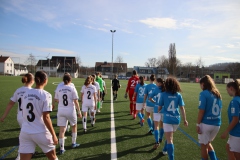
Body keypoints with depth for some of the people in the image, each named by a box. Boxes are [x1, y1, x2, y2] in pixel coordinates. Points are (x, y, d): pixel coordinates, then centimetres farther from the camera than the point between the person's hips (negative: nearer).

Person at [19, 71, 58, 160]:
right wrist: (53, 135, -9)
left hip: (25, 132, 5)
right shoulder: (46, 95, -13)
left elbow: (24, 114, 12)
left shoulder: (26, 94, 4)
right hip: (40, 132, -4)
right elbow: (46, 118, -16)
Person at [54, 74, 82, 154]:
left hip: (61, 111, 2)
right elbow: (76, 101, -9)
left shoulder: (58, 88, 1)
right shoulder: (72, 88, -7)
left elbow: (56, 100, 9)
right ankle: (73, 143, 33)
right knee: (74, 126, 21)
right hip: (70, 110, -2)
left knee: (62, 130, 7)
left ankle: (61, 149, 11)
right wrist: (79, 111, -3)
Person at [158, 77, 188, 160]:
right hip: (176, 119, 4)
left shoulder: (163, 94, -6)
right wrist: (185, 120, 6)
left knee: (169, 140, 0)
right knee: (170, 137, 26)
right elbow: (182, 108, -1)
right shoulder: (178, 95, 0)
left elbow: (160, 107, 0)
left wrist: (157, 112, 22)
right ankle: (165, 150, 46)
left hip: (167, 119, -4)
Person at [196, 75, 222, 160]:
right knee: (208, 143, 27)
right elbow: (219, 109, 12)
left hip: (206, 123, -7)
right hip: (217, 124, 7)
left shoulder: (204, 93, -13)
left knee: (204, 145, 12)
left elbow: (201, 111, -17)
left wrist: (198, 124, -10)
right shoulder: (217, 94, 7)